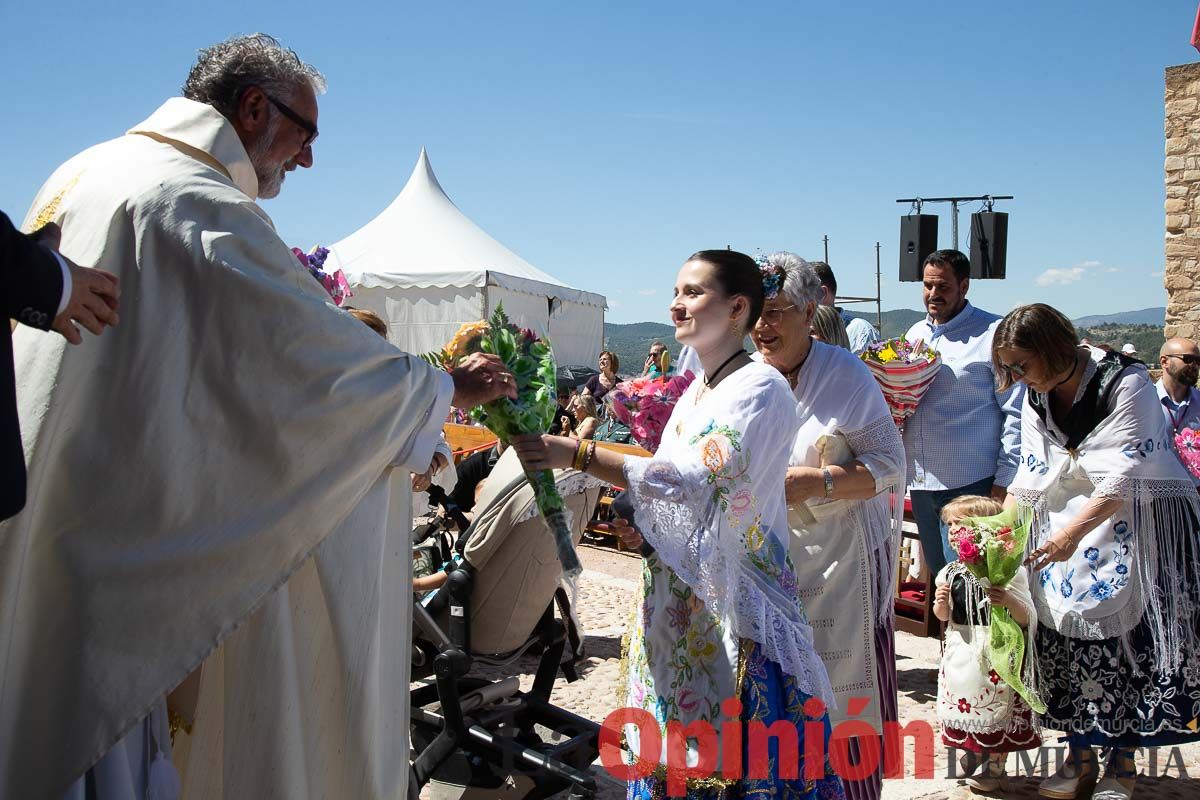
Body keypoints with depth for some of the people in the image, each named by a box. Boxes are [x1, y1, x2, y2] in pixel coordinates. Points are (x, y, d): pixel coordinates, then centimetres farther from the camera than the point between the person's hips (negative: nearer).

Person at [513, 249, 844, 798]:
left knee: (739, 754, 0)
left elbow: (702, 479, -26)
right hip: (679, 600, 8)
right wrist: (641, 519, -1)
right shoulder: (694, 392, 13)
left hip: (734, 601, -8)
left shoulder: (760, 388, -13)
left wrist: (578, 455, -29)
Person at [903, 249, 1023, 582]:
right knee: (937, 576, 15)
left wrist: (1004, 481, -12)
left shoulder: (994, 334, -6)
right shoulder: (915, 333, 14)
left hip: (970, 484, -6)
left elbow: (1016, 413, -8)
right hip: (919, 480, 6)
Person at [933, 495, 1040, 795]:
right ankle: (971, 758, 32)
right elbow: (945, 617, 16)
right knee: (963, 705, 13)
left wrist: (1009, 601, -29)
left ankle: (994, 768, 20)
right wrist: (941, 605, -6)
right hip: (961, 652, 5)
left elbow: (1028, 620, -10)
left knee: (996, 710, 3)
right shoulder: (951, 572, 4)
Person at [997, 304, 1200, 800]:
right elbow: (1030, 478, 6)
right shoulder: (1035, 399, 4)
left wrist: (1073, 531, -30)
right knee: (1065, 637, 2)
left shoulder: (1126, 384, -18)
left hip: (1136, 521, -6)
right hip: (1065, 524, 6)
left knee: (1127, 637, -4)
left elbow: (1124, 476, -24)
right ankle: (1080, 758, 15)